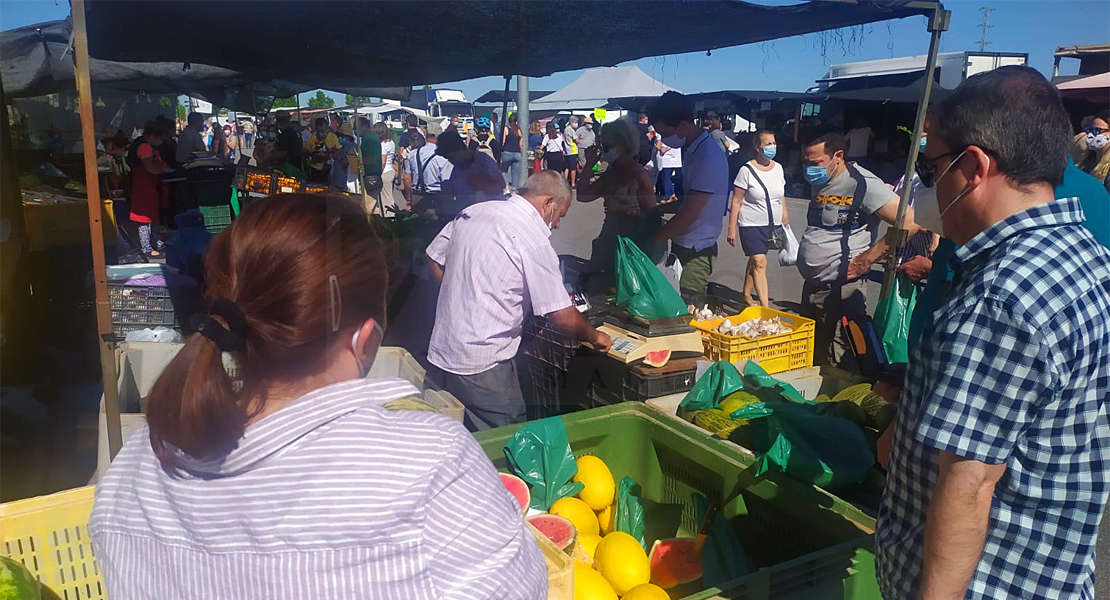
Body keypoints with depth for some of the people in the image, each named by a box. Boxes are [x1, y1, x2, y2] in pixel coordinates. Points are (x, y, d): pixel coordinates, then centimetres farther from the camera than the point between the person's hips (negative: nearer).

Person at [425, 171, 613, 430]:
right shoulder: (534, 241, -17)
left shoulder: (472, 212, 4)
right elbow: (563, 316, -15)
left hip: (442, 352, 8)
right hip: (483, 367, -8)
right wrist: (595, 337, 3)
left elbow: (434, 258, 15)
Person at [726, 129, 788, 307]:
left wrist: (785, 219, 16)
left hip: (772, 225, 5)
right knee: (760, 263, -12)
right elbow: (736, 201, -10)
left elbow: (781, 196, 16)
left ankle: (747, 294, 31)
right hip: (751, 225, -5)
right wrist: (732, 229, -11)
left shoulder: (778, 168, 5)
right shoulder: (747, 170, -12)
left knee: (755, 261, 15)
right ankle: (765, 306, -14)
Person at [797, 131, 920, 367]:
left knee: (836, 366, -3)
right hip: (812, 286, 9)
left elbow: (910, 221, -22)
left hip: (840, 292, -9)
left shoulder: (862, 183, -15)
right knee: (808, 360, 18)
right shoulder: (819, 182, 9)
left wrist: (867, 259, -18)